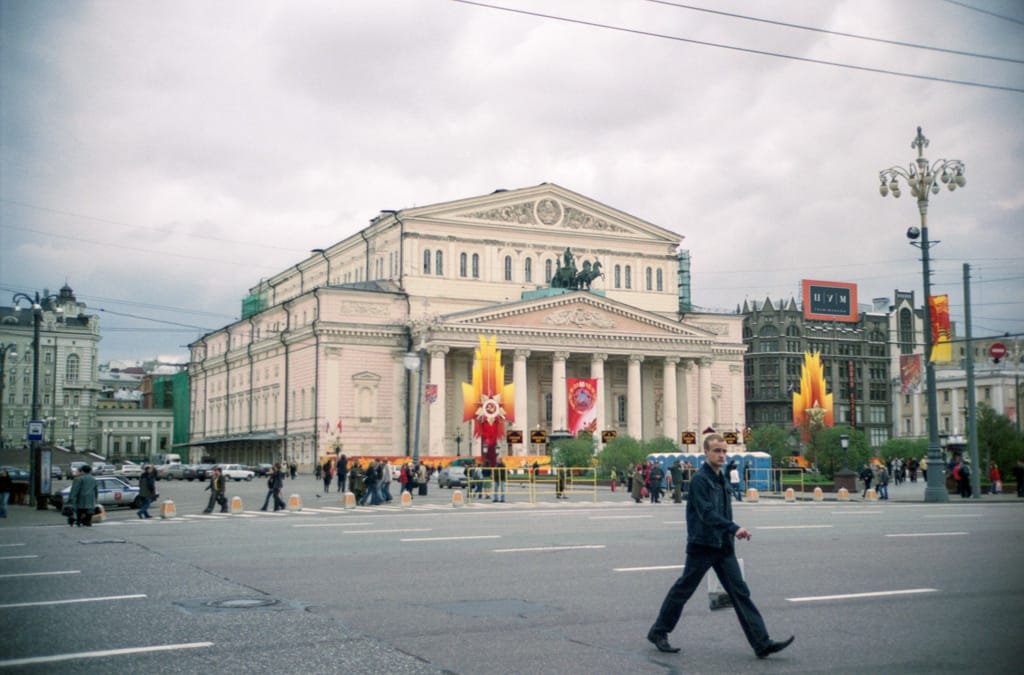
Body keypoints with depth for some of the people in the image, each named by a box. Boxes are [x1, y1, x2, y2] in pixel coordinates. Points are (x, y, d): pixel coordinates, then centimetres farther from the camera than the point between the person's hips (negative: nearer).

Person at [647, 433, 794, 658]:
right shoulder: (699, 479, -13)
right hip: (702, 546, -7)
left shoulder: (721, 479, 13)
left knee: (740, 592, 1)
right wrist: (735, 529, -32)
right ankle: (658, 632, 20)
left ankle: (762, 644, -1)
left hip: (723, 547, 7)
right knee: (683, 589, 4)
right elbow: (706, 513, -24)